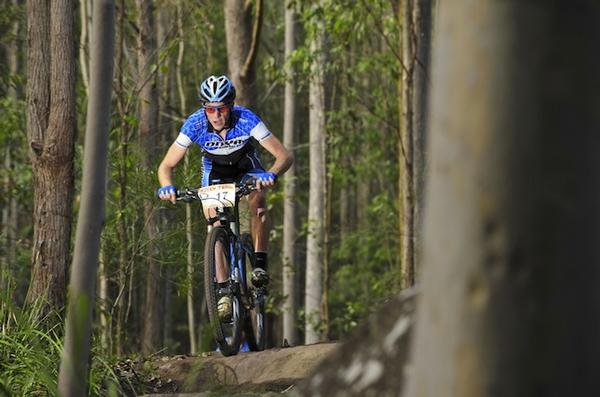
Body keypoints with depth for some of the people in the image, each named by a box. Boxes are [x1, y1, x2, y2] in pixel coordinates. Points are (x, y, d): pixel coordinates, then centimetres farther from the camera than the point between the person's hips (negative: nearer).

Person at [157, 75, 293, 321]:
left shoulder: (246, 120, -35)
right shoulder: (195, 124, -31)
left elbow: (285, 156, -36)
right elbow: (167, 165, -24)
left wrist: (272, 174, -57)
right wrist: (167, 187, -45)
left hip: (247, 167, -1)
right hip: (215, 172, 1)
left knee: (257, 200, -31)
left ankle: (260, 264, -23)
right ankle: (223, 290, -13)